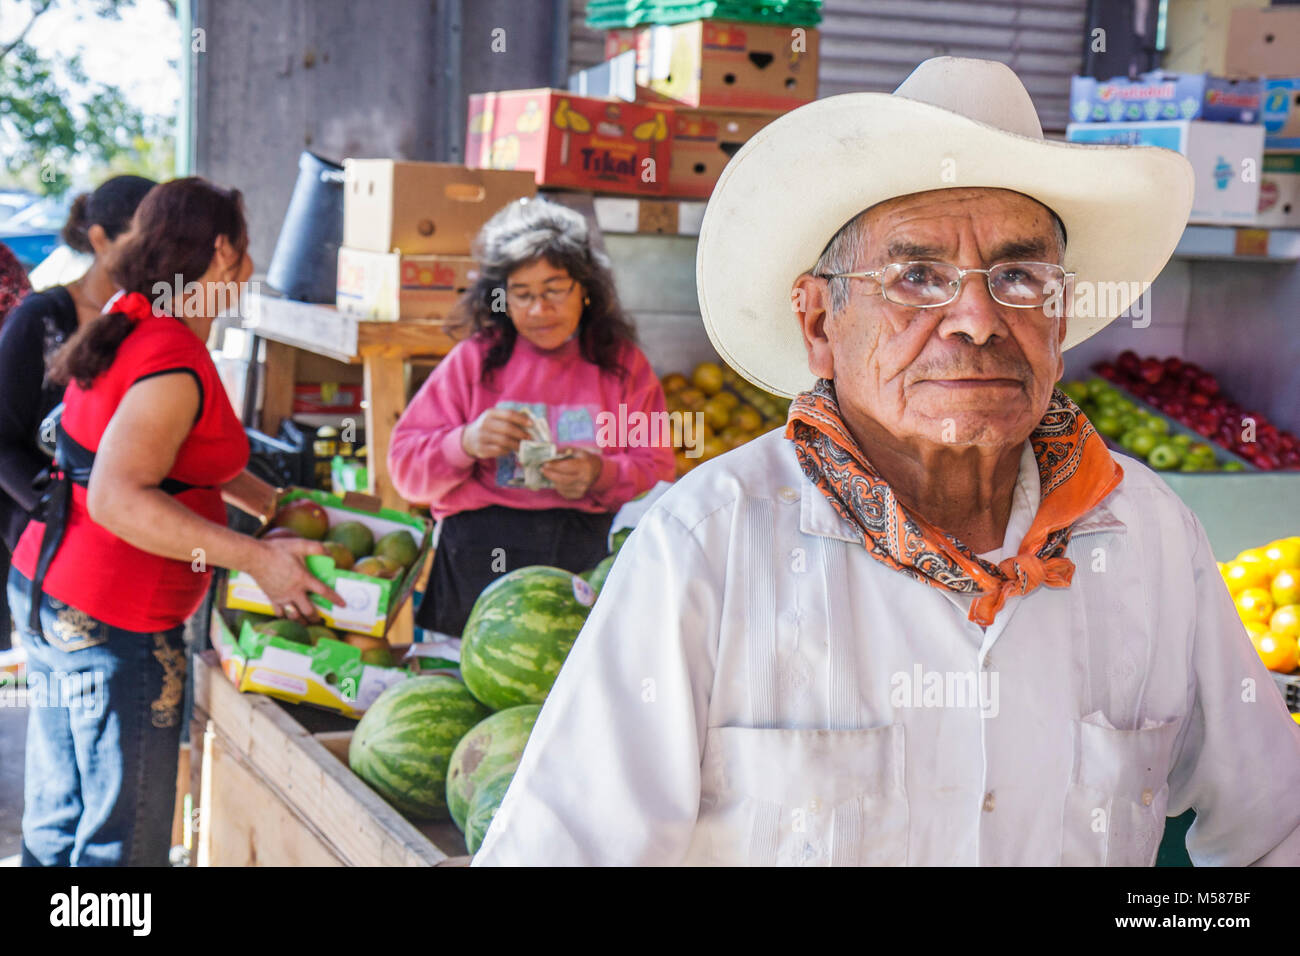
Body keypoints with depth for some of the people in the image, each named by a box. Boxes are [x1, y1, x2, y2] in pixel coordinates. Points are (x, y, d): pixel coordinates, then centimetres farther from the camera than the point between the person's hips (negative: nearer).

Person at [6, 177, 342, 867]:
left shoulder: (128, 323, 9)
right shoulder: (173, 364, -21)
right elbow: (118, 500, -31)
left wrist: (273, 505, 22)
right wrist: (256, 558, -31)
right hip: (113, 627, -10)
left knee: (56, 827, 20)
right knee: (123, 842, 1)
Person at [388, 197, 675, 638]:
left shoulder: (623, 365, 15)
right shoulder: (473, 360, 13)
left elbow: (657, 474, 11)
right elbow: (405, 465, 9)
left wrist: (601, 476, -9)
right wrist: (466, 444, -10)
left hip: (589, 552, 0)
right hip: (481, 553, 0)